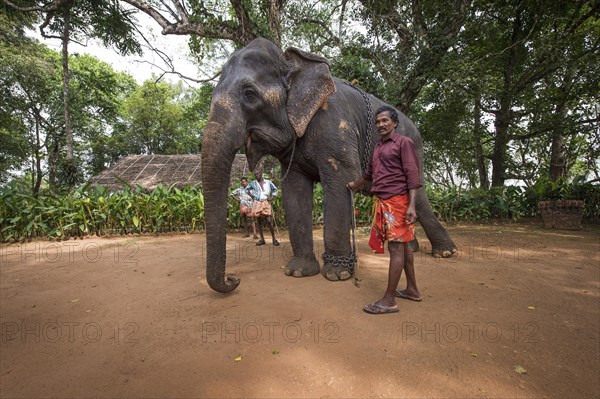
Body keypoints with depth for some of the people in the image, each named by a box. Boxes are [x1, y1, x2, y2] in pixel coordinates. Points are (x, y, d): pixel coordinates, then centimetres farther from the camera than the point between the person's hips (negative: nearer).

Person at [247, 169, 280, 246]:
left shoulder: (268, 182, 1)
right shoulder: (253, 183, 4)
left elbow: (275, 189, 13)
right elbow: (247, 189, 22)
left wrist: (272, 197, -1)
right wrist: (252, 196, 9)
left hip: (266, 203, -2)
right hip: (257, 203, 2)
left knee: (269, 221, -9)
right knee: (259, 221, 5)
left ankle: (274, 239, 0)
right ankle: (262, 239, 12)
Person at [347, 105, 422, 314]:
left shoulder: (403, 142, -3)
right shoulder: (378, 146, 19)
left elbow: (413, 175, -11)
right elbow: (369, 172, 33)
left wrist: (412, 206, -20)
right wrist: (354, 185, 47)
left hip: (396, 201, -7)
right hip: (381, 202, 8)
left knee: (396, 247, -6)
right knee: (403, 246, 13)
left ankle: (389, 300, -2)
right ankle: (412, 289, 24)